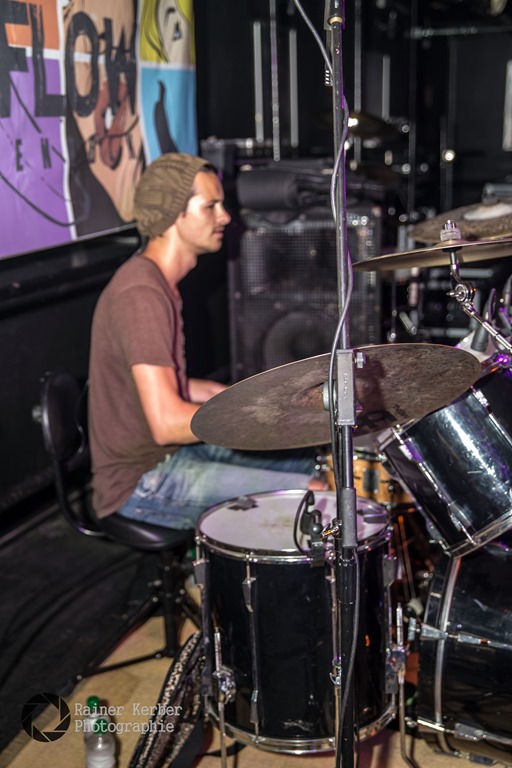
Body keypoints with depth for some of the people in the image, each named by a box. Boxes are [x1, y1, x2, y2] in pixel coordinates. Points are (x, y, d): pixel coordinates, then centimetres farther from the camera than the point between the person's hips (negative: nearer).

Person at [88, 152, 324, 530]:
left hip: (173, 452, 10)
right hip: (142, 483, -10)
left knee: (311, 463, 14)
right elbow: (167, 424, -29)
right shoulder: (141, 293, -24)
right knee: (315, 494, -16)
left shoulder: (159, 280, 9)